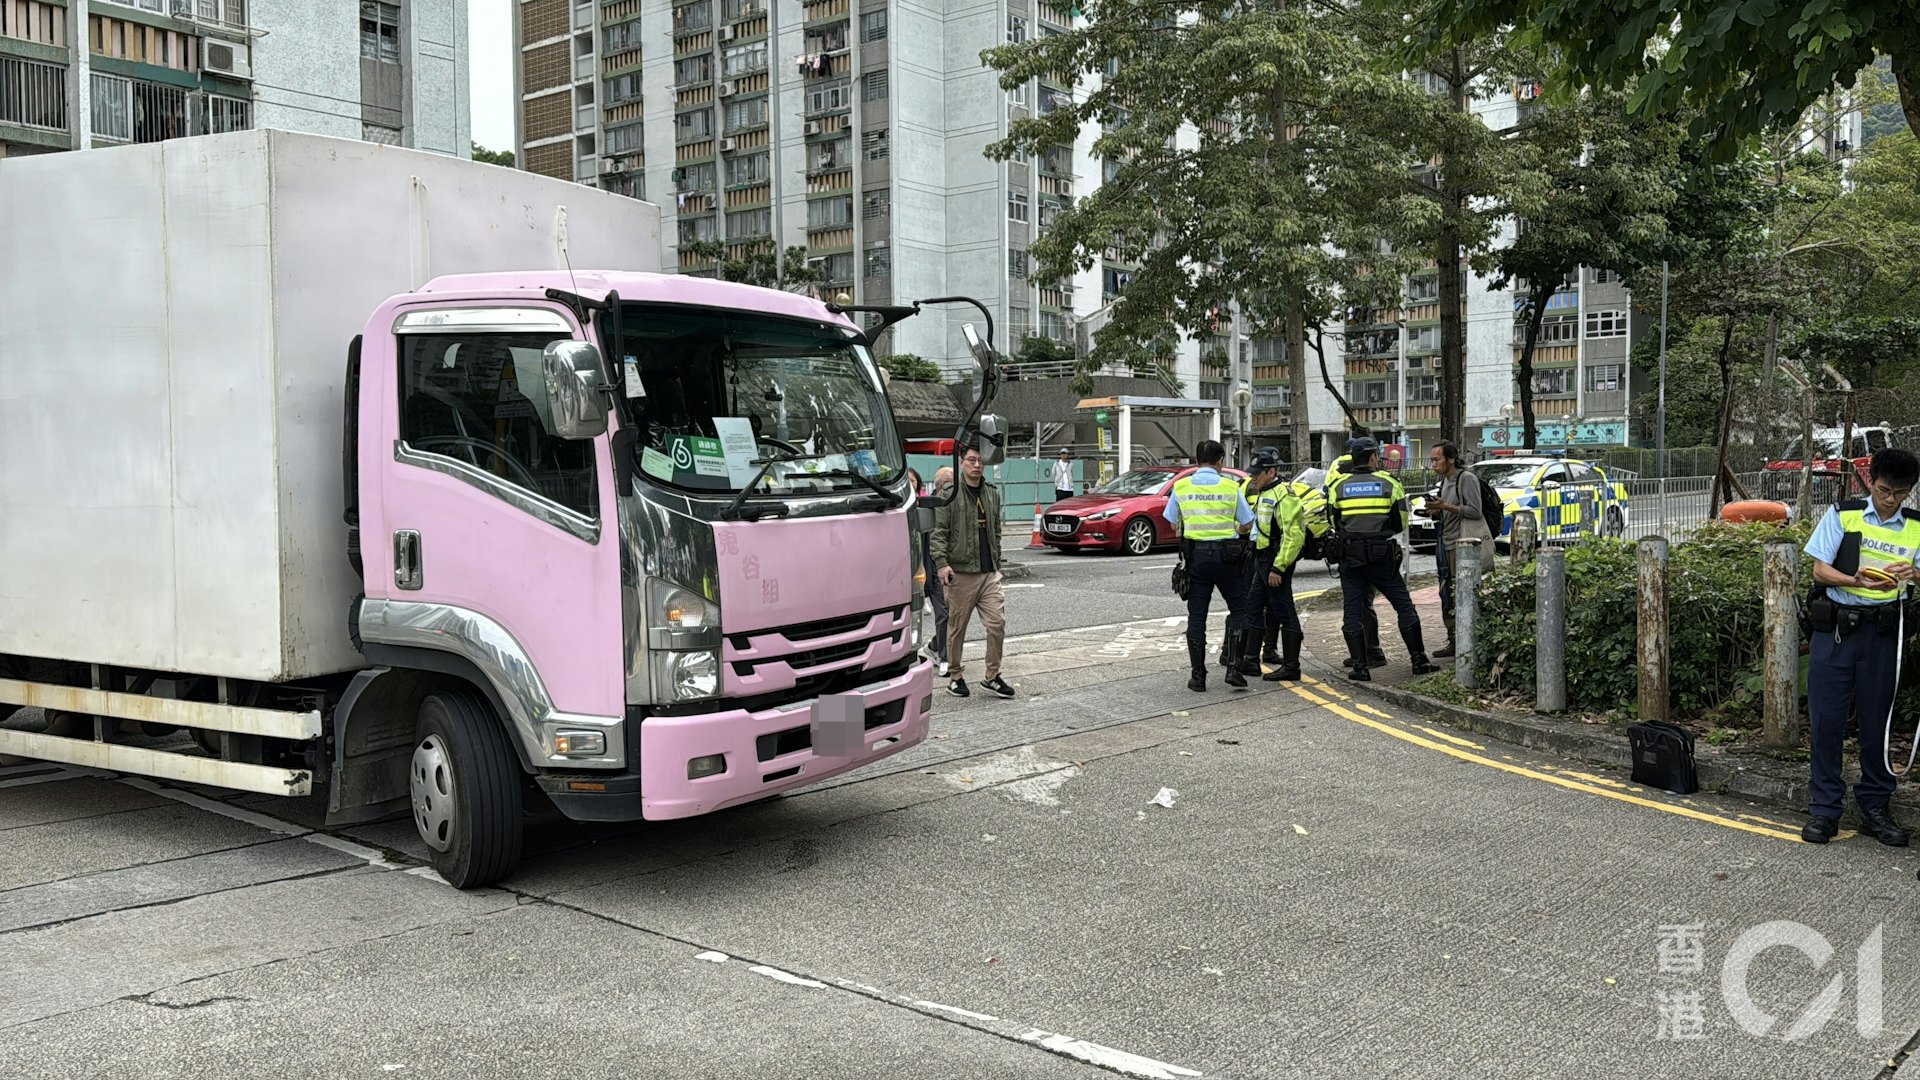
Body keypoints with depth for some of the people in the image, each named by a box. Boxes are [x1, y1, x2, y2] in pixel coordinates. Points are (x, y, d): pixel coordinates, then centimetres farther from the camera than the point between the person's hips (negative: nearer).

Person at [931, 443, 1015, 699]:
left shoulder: (992, 494, 14)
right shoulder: (950, 494, -3)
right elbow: (939, 532, -7)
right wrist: (942, 563, -19)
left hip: (989, 573, 4)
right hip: (960, 572, -4)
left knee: (998, 623, -2)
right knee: (957, 628, 5)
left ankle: (992, 677, 10)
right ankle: (956, 676, 18)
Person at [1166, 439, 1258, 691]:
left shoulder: (1181, 486, 0)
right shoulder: (1230, 487, -4)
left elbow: (1174, 524, 6)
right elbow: (1247, 525, 0)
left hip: (1195, 555, 2)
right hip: (1227, 555, -1)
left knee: (1196, 615, 6)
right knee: (1239, 610, 11)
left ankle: (1198, 675, 6)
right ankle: (1234, 667, 1)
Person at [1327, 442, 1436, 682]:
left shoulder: (1338, 487, 4)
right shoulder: (1390, 485, -1)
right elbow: (1401, 523, 6)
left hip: (1350, 558, 1)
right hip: (1382, 557, -1)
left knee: (1353, 612, 5)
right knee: (1404, 607, 8)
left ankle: (1359, 666, 1)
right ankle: (1419, 660, 9)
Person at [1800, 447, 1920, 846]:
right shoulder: (1842, 515, 1)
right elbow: (1820, 569, -3)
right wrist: (1857, 581, -22)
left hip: (1881, 633, 2)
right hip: (1835, 628, -2)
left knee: (1876, 721, 6)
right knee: (1825, 719, 0)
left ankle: (1874, 808, 18)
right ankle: (1824, 809, 8)